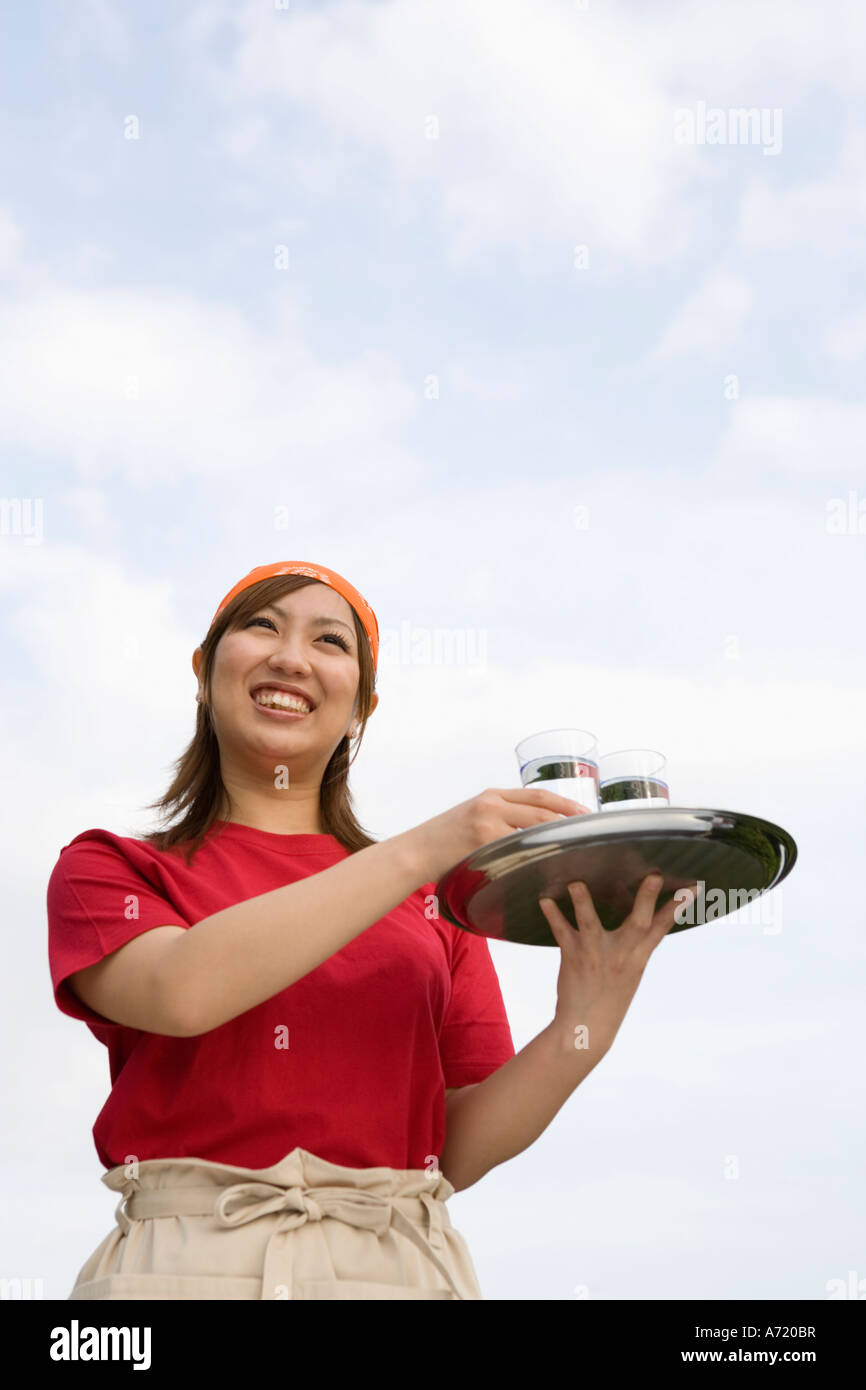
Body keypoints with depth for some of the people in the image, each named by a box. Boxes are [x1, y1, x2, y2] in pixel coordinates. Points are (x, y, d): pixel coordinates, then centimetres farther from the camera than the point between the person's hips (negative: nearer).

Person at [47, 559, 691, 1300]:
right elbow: (181, 989, -15)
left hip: (396, 1265, 2)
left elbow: (460, 1150, 7)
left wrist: (580, 1033, -12)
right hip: (184, 1261, -2)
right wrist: (419, 849, -16)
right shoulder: (109, 868, 8)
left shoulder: (437, 891, 13)